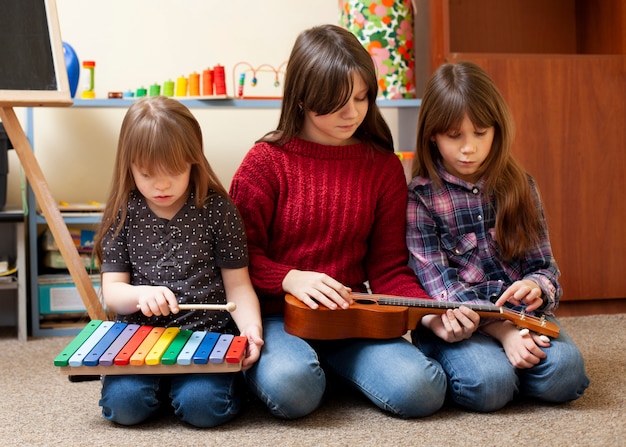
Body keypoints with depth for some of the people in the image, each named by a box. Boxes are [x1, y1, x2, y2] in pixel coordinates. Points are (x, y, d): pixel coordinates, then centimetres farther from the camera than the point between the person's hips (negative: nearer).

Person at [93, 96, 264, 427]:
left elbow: (237, 285, 0)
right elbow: (111, 291, 1)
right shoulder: (123, 215, 3)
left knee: (203, 405, -26)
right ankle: (159, 379, 9)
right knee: (124, 403, -23)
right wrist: (140, 294, -23)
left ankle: (228, 375, 7)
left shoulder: (217, 209, -1)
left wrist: (251, 327, -19)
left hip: (208, 335, -2)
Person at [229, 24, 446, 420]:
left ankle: (334, 368, 8)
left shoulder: (384, 166, 4)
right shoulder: (267, 161, -4)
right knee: (290, 387, -35)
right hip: (278, 315, -3)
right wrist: (292, 279, -19)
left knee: (422, 391, -21)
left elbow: (389, 267, 5)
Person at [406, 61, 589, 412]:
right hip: (457, 322, -3)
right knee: (487, 384, -31)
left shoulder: (520, 186, 9)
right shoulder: (420, 197, -3)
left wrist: (535, 286, -16)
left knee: (565, 374, -24)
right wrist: (502, 331, -22)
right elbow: (440, 284, -10)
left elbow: (544, 265, 10)